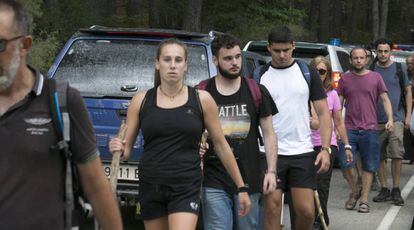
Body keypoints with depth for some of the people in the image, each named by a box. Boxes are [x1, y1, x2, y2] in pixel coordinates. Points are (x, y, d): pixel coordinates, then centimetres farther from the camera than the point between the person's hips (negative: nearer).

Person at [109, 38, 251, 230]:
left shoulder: (202, 100, 1)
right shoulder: (141, 101, 4)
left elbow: (221, 145, 7)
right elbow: (126, 149, 7)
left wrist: (241, 187, 8)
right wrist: (117, 148, -17)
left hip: (186, 187, -3)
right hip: (151, 186, 3)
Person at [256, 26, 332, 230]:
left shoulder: (307, 73, 7)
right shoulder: (260, 76, 5)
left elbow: (323, 113, 6)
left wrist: (325, 148, -5)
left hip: (303, 152, 1)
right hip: (270, 152, 0)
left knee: (306, 211, -3)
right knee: (272, 208, -2)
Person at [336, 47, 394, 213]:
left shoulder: (375, 77, 6)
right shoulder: (345, 79, 9)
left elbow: (385, 99, 5)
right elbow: (339, 103, 12)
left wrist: (390, 119, -9)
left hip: (369, 129, 0)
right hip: (349, 129, 1)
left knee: (369, 166, 2)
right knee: (345, 164, -7)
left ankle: (364, 200, 10)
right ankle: (354, 192, 16)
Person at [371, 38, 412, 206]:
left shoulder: (398, 69, 6)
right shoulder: (371, 70, 8)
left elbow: (408, 93, 10)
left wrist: (408, 116, 4)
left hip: (396, 119, -2)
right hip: (376, 121, 2)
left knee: (396, 154, -12)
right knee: (379, 156, 4)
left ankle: (396, 190, -3)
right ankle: (384, 189, 14)